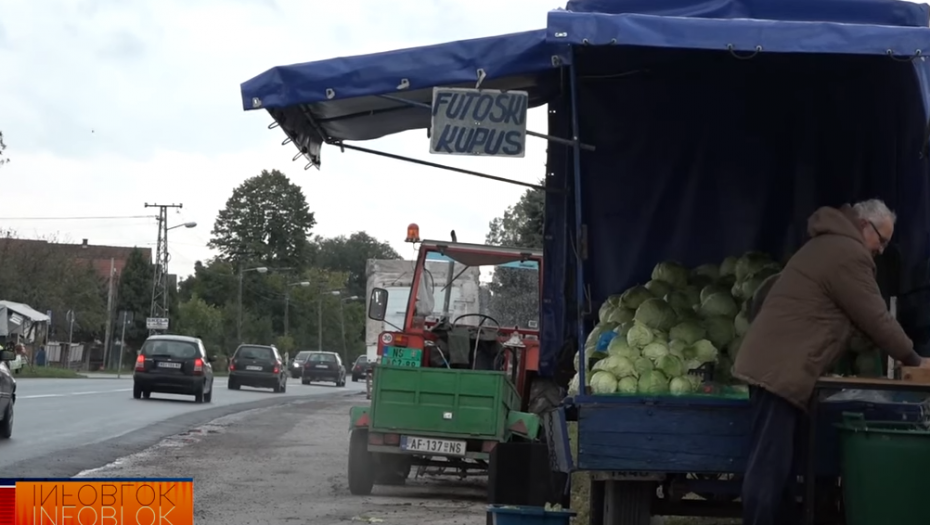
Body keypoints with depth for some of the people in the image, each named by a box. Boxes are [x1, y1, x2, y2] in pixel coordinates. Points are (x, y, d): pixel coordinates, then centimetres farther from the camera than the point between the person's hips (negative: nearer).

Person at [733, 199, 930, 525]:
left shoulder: (827, 246, 24)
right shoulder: (849, 254, -9)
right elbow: (875, 319, -7)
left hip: (771, 364, 11)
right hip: (780, 370, -11)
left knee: (776, 466, 11)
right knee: (769, 468, -12)